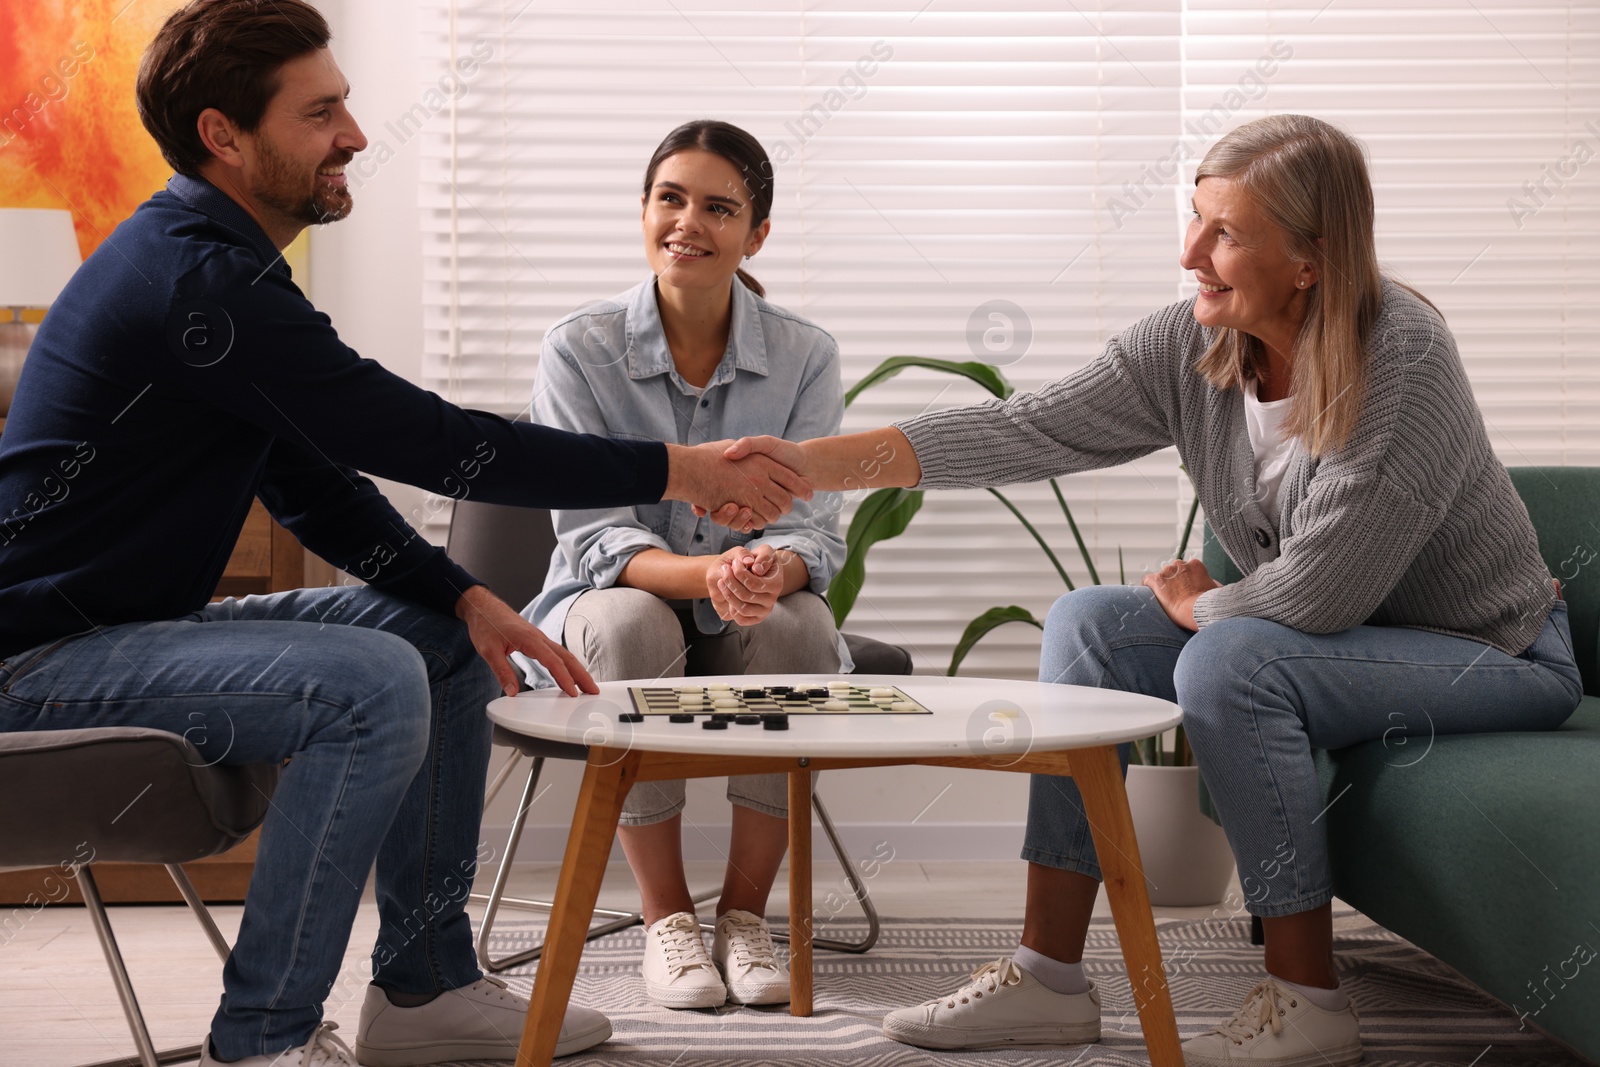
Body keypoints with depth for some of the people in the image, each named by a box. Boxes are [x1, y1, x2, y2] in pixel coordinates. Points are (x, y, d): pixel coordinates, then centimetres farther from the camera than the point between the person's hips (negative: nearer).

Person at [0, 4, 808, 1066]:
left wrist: (464, 595, -1)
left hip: (139, 622, 10)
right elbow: (430, 440, -23)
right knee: (371, 683, -29)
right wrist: (675, 471, -18)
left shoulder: (210, 262, 12)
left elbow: (313, 483, 13)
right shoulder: (200, 279, -21)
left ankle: (426, 981, 14)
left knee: (443, 637, 10)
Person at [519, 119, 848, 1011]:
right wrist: (707, 575, -36)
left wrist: (770, 569, -36)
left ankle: (746, 912, -14)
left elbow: (814, 531, -10)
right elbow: (594, 537, -15)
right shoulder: (580, 349, -10)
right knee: (630, 622, -35)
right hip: (610, 611, -1)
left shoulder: (805, 356, -5)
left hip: (752, 628, 2)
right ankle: (666, 917, -18)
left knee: (799, 624, -32)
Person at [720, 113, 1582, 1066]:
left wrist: (1196, 606, -9)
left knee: (1231, 659, -30)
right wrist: (816, 465, -19)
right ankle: (1050, 976, -6)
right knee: (1090, 621, -7)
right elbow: (1025, 431, -12)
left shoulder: (1404, 360, -27)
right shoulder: (1190, 347, -7)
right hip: (1330, 637, 7)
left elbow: (1320, 591, -29)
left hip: (1500, 655, -7)